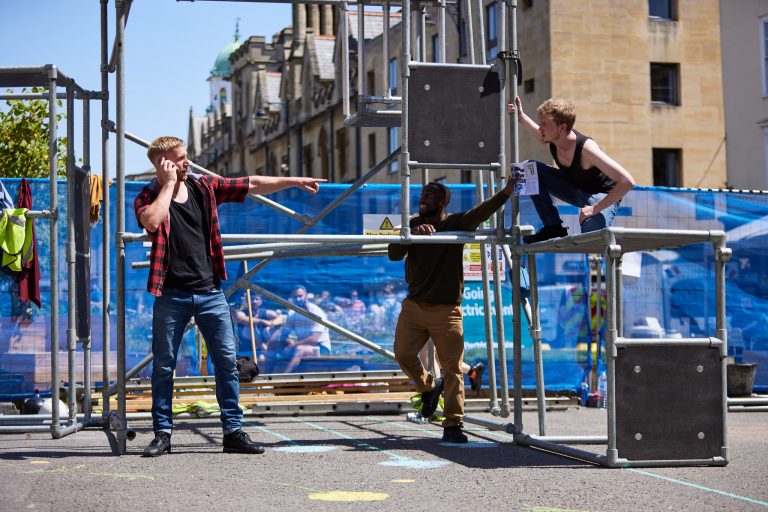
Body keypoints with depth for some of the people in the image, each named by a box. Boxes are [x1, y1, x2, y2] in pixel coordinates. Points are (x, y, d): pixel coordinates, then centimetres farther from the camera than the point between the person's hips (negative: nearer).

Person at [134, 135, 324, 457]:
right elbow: (152, 222, -23)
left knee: (226, 360, 0)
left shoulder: (205, 187, 9)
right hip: (171, 294, -3)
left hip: (209, 291, 3)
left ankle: (233, 432, 6)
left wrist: (294, 181, 11)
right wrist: (169, 183, -14)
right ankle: (163, 434, 12)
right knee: (164, 365, 2)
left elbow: (252, 185, 13)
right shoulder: (149, 197, 0)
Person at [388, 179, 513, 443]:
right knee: (403, 353, 2)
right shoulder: (413, 225, 8)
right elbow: (393, 254, -6)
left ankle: (452, 425, -2)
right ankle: (428, 387, 31)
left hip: (446, 309, -4)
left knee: (452, 368, -6)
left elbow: (481, 212, -20)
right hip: (414, 305, 4)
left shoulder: (457, 223, -2)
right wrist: (411, 234, -25)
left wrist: (506, 192, -39)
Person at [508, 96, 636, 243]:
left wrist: (595, 209, -36)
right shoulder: (553, 137, -14)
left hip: (602, 196, -8)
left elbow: (627, 182, -39)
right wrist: (521, 117, 1)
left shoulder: (586, 148, -35)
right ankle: (553, 228, -7)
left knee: (591, 229, -41)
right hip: (574, 189, 8)